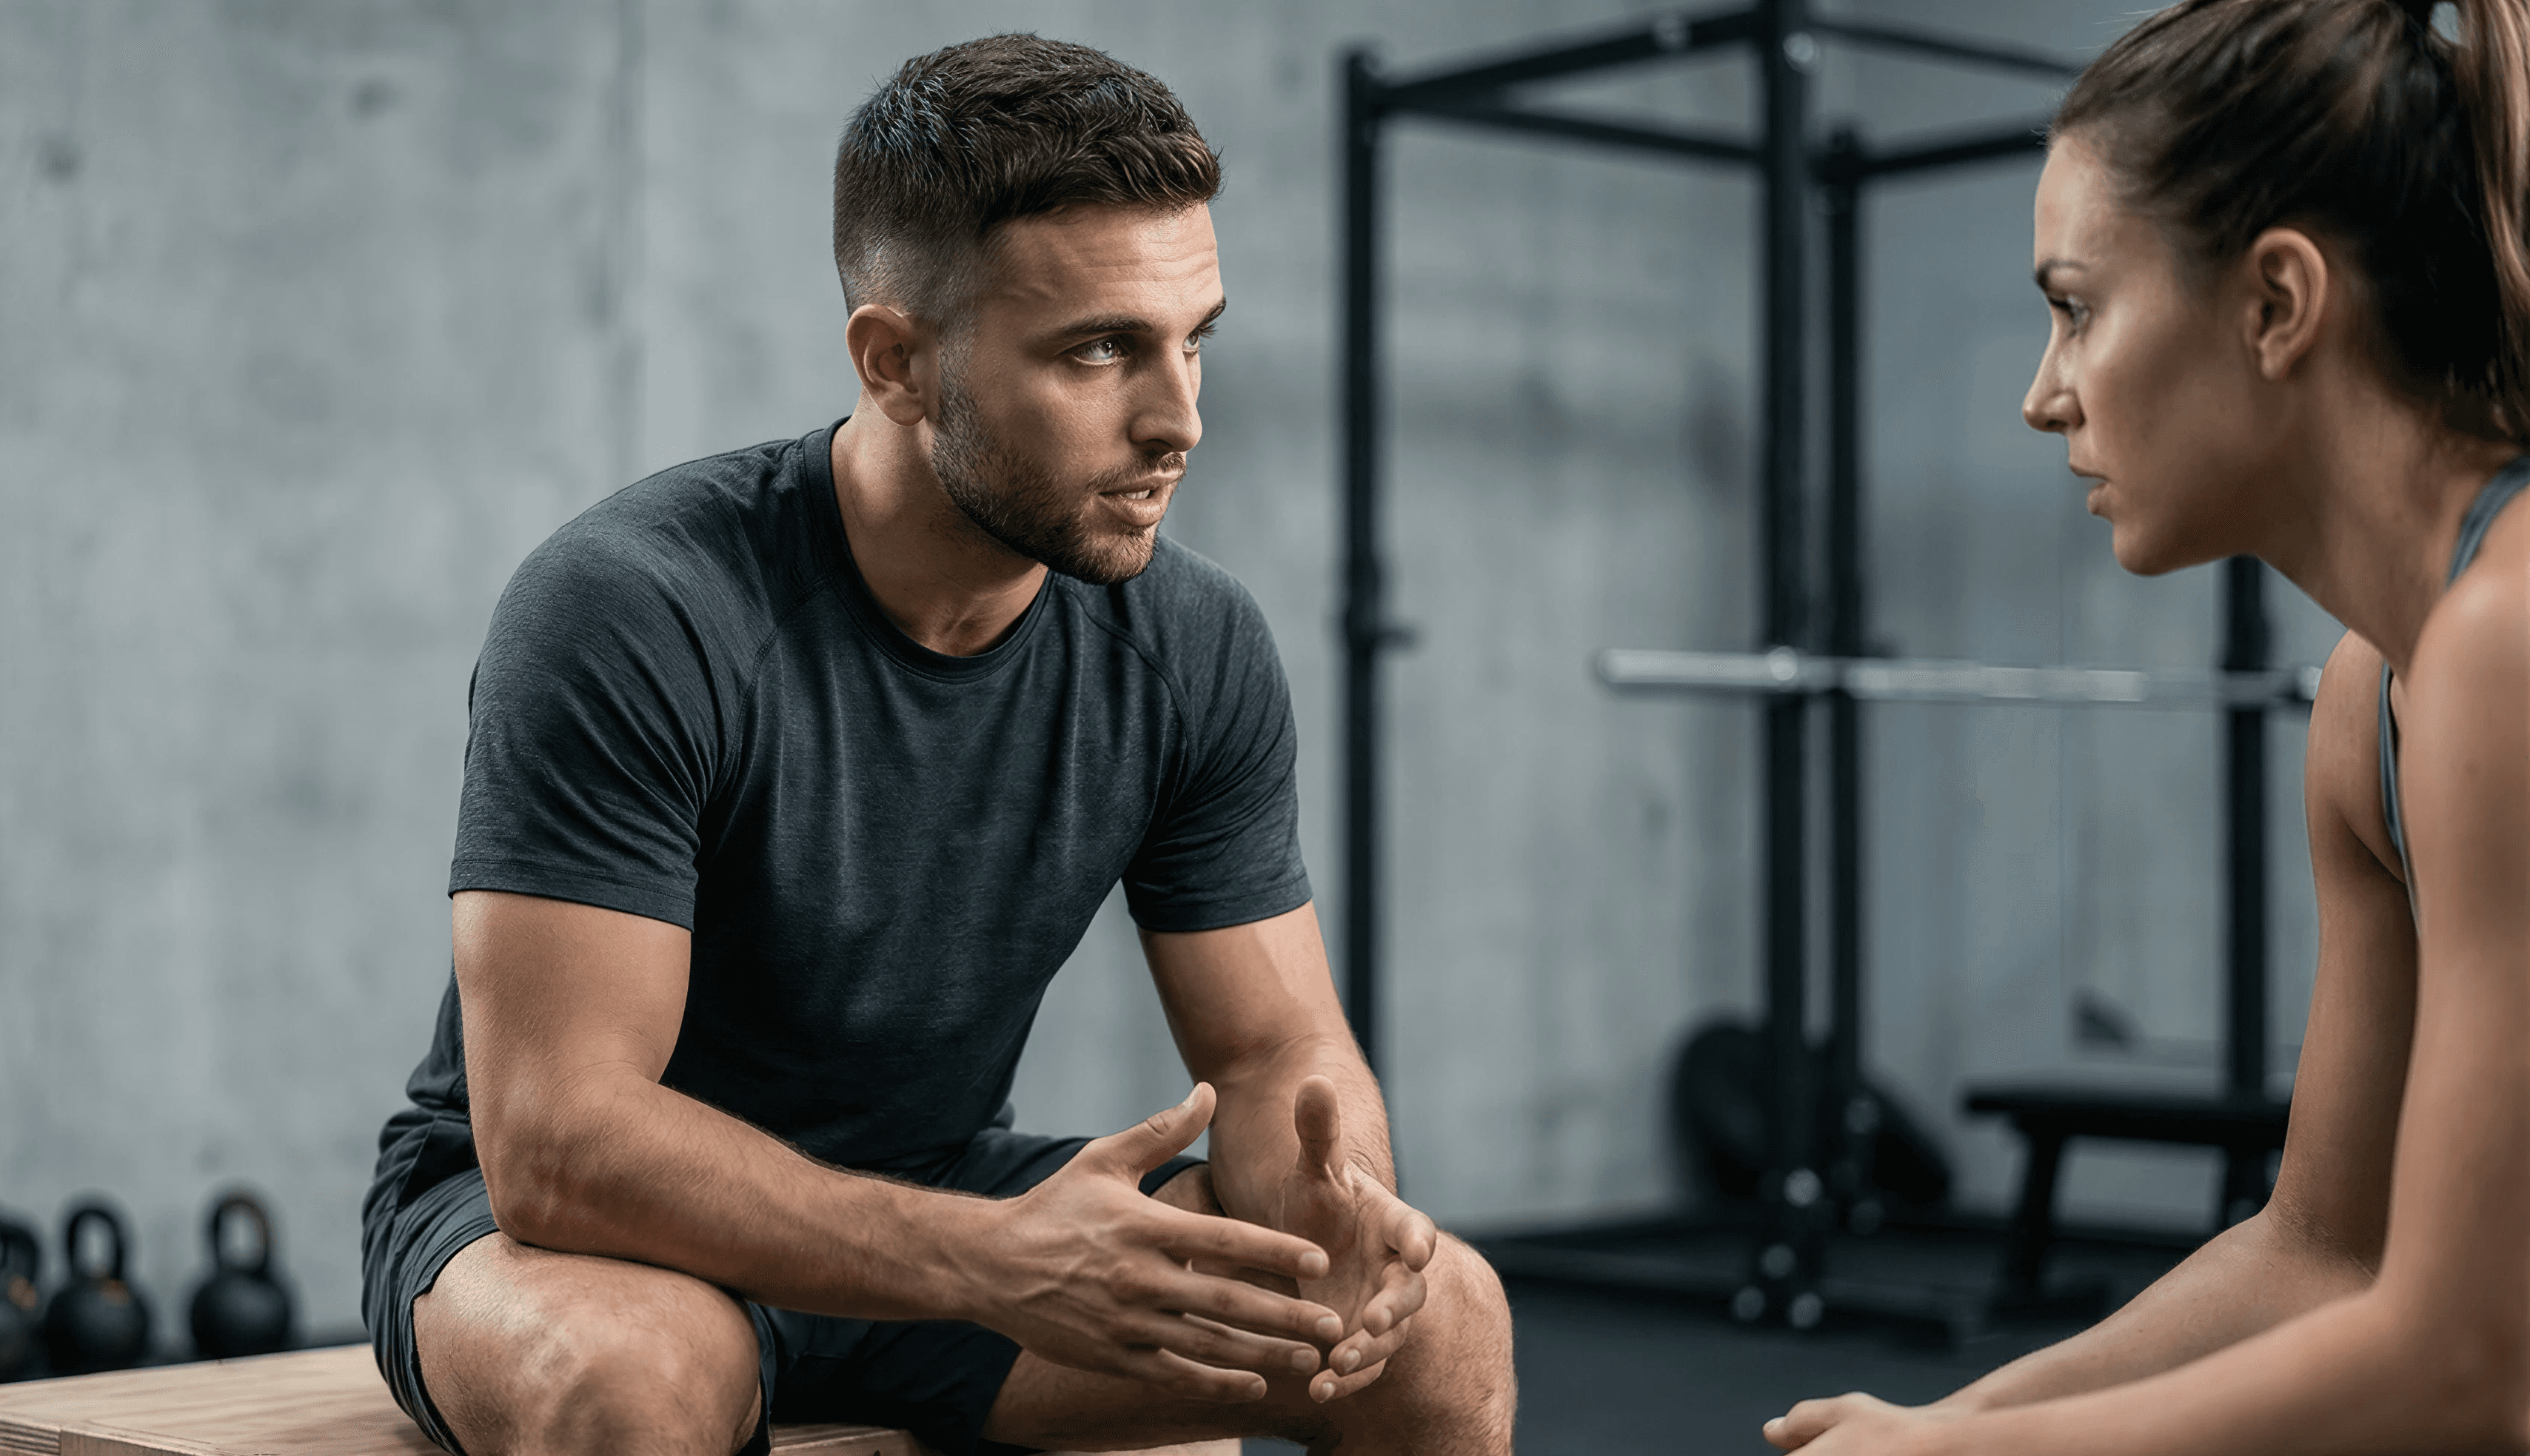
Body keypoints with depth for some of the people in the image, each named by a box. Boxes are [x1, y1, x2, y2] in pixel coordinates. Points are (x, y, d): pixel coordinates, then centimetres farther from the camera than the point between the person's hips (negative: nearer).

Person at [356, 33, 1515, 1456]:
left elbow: (1279, 1050, -2)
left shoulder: (1195, 646, -8)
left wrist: (1328, 1205, -27)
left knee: (1438, 1320, -13)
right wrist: (995, 1262, -41)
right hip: (618, 1227, -4)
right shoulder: (631, 616, -25)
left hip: (937, 1202, 4)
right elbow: (558, 1142, -30)